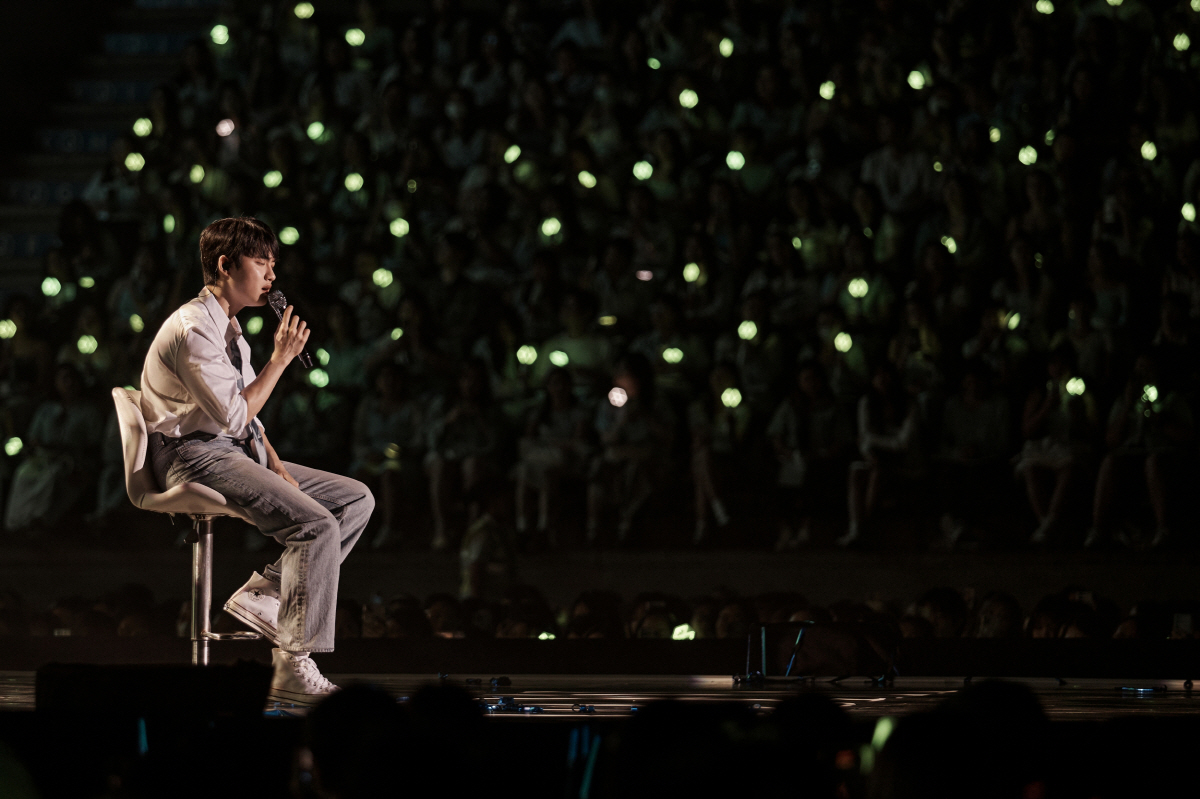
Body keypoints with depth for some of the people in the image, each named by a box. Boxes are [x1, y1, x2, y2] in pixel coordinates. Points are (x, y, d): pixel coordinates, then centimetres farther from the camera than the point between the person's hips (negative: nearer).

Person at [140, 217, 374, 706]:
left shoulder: (228, 329, 17)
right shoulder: (192, 329, -15)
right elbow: (234, 415, -20)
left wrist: (275, 465, 4)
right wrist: (281, 359, -13)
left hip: (237, 453, 10)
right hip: (196, 456, -10)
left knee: (356, 499, 3)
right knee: (317, 525, -25)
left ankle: (263, 594, -3)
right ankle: (292, 671, -24)